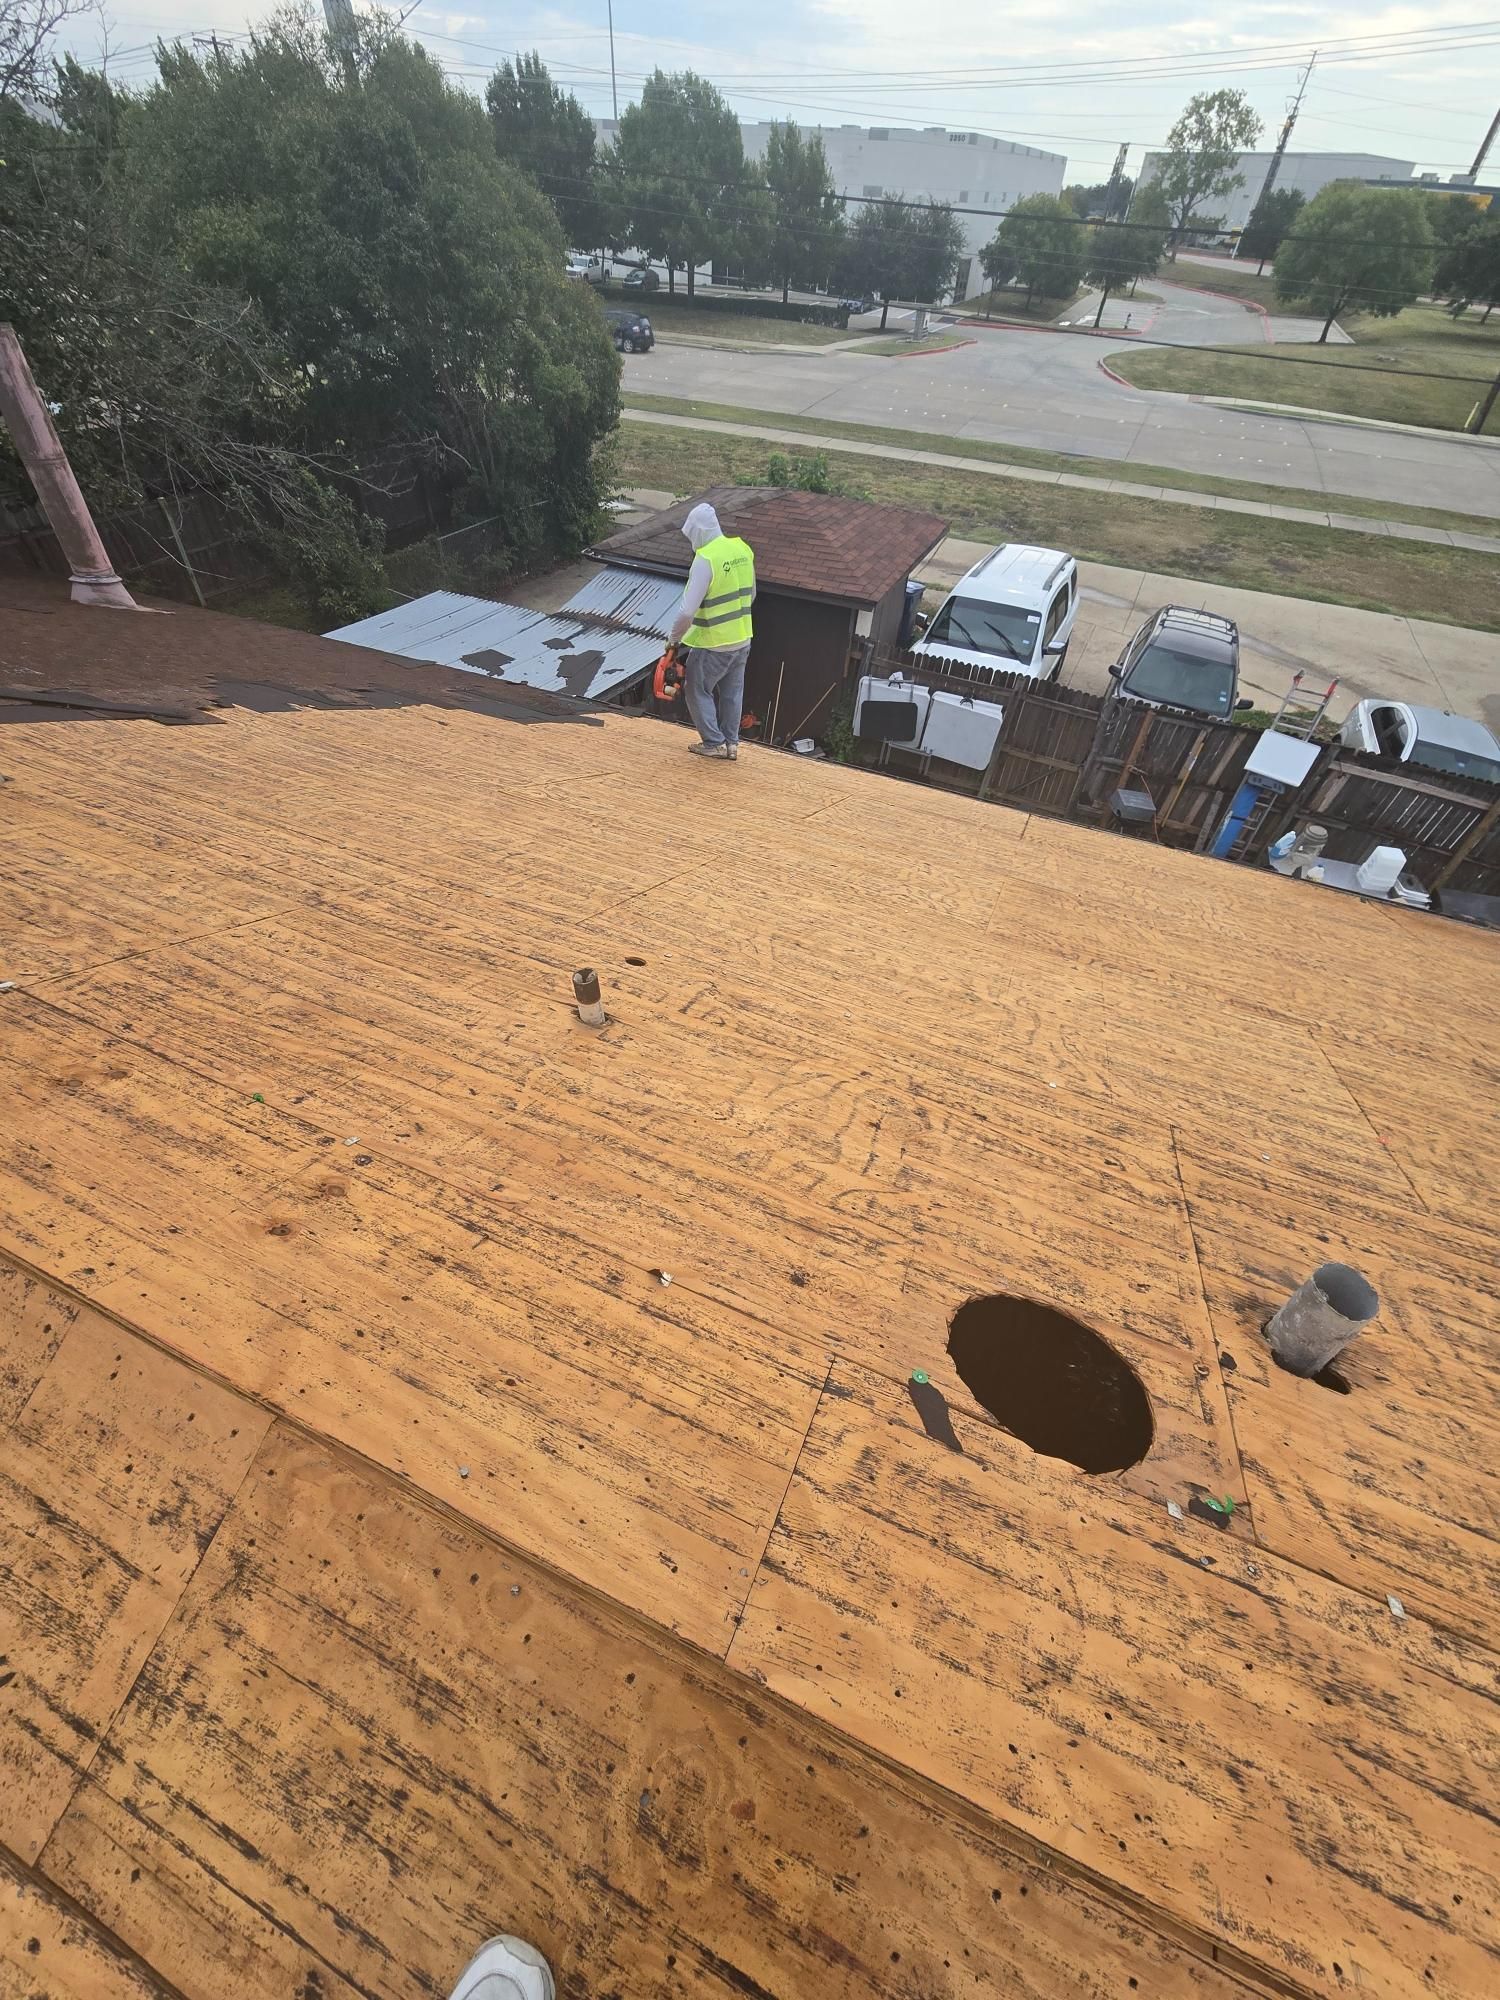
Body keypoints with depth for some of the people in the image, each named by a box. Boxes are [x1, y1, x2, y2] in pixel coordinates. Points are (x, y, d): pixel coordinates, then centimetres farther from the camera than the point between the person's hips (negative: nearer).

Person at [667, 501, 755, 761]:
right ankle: (731, 743, 23)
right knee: (732, 693, 17)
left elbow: (687, 611, -23)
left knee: (698, 691, 10)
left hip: (712, 644, -7)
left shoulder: (705, 559, -20)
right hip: (742, 639, 7)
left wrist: (674, 638, -8)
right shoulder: (742, 549, 1)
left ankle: (714, 743, 10)